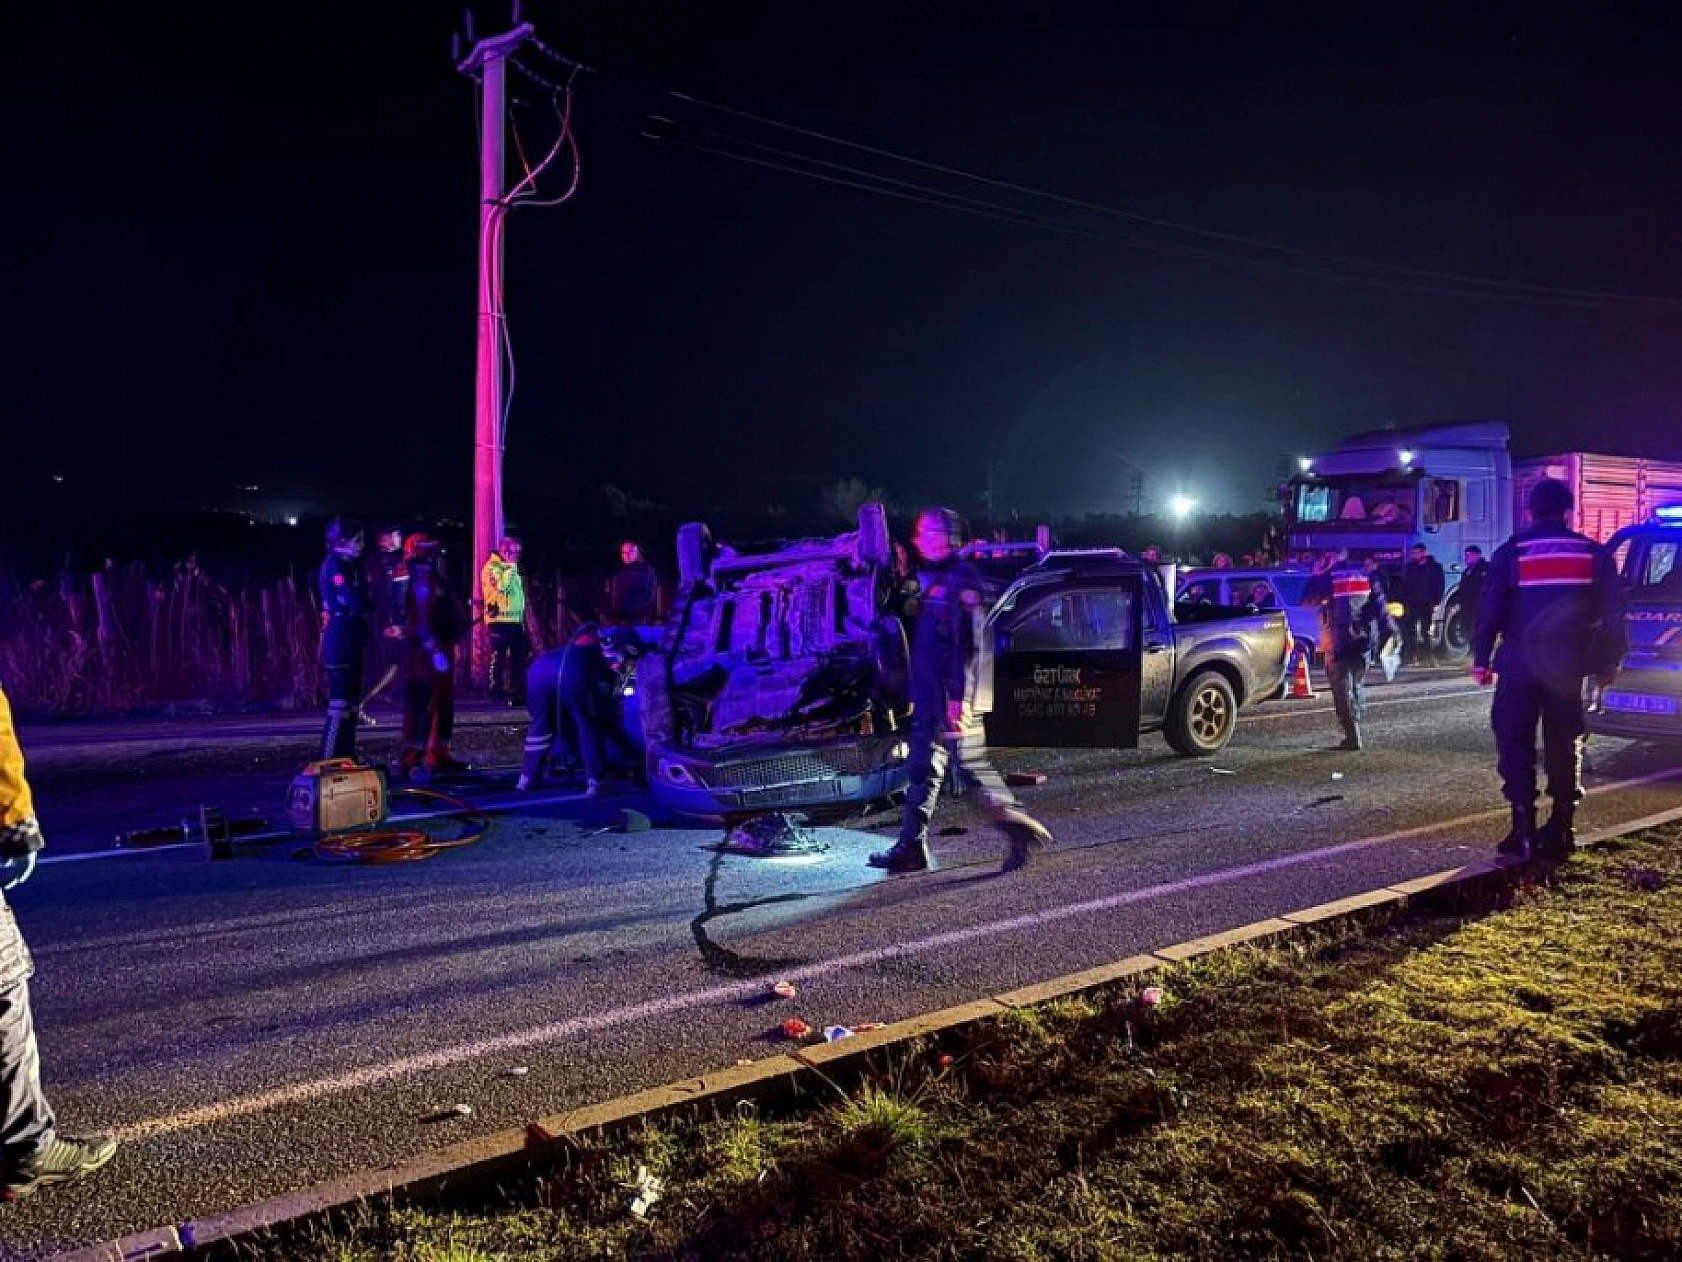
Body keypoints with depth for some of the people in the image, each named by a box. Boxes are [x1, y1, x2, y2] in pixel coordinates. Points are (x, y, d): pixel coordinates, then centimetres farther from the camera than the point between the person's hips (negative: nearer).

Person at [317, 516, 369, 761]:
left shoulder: (350, 565, 17)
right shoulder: (334, 564, -12)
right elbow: (354, 601, -20)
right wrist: (368, 606, -1)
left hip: (352, 641, 10)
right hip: (339, 639, -10)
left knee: (351, 702, 12)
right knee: (340, 703, -11)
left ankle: (346, 756, 19)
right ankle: (328, 761, -10)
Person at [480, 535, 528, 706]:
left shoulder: (513, 569, 21)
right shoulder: (491, 568, -6)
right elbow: (500, 587, -24)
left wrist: (523, 620, 21)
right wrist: (510, 567, -15)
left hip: (516, 621, 8)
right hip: (499, 621, -8)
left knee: (519, 657, 8)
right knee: (498, 657, -6)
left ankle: (519, 692, 13)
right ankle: (496, 694, -1)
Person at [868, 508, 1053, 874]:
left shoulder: (962, 579, -12)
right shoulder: (929, 579, 16)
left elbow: (969, 644, -19)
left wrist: (960, 697, -22)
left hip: (954, 697, -9)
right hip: (928, 697, 9)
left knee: (972, 763, -5)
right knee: (923, 769, 10)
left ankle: (1017, 823, 7)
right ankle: (911, 845, 14)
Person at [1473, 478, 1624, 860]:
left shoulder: (1511, 552, -1)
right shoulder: (1594, 553, 5)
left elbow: (1490, 610, -3)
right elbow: (1612, 612, 6)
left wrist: (1481, 658, 3)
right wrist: (1609, 662, 14)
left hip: (1520, 662, -2)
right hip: (1568, 663, 2)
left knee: (1515, 742, 1)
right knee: (1565, 744, 12)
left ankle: (1523, 829, -7)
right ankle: (1561, 829, 12)